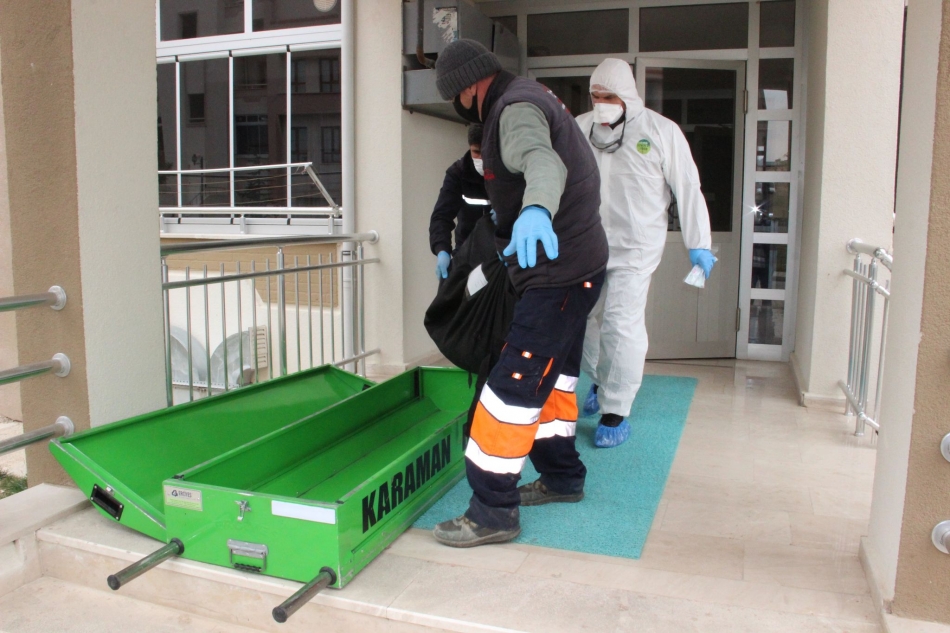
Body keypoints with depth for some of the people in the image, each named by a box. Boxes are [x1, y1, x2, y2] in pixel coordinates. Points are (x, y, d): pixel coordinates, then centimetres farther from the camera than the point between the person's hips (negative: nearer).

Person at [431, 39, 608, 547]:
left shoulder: (516, 109, -17)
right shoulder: (528, 98, 15)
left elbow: (544, 162, -39)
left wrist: (535, 210, -59)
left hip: (561, 274, -11)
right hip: (574, 264, 11)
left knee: (513, 385, -9)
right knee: (553, 373, 19)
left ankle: (493, 512, -1)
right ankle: (562, 477, 34)